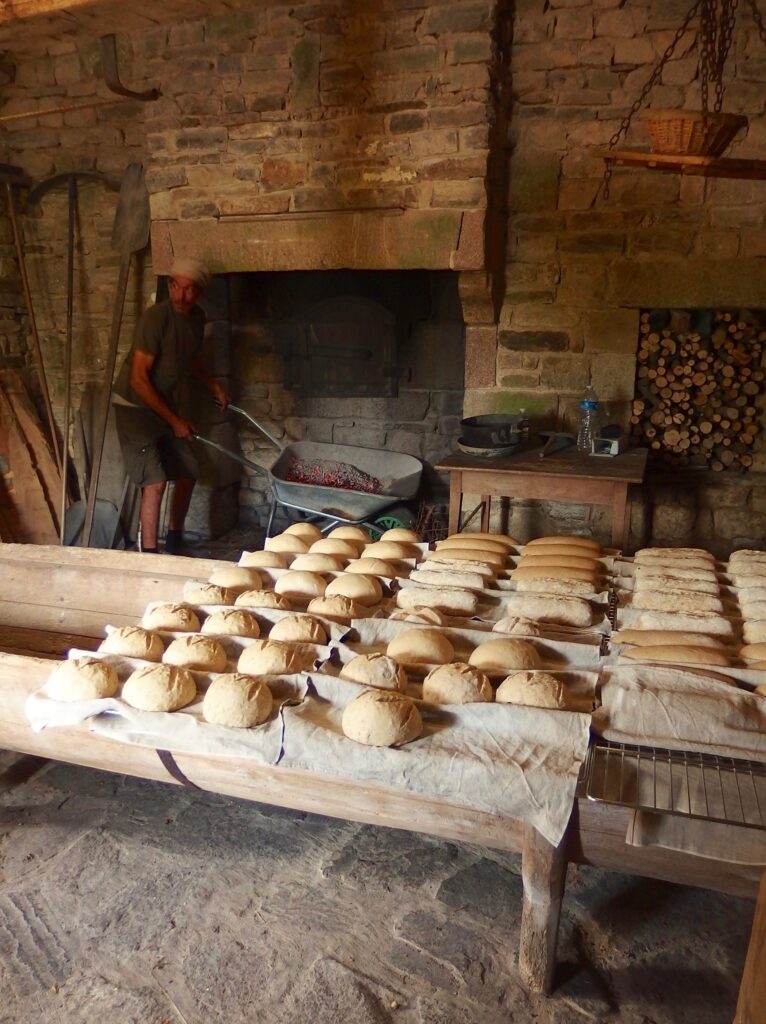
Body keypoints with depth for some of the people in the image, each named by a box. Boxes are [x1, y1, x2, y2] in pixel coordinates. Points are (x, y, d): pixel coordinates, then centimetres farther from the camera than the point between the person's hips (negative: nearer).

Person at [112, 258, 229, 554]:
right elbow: (138, 379, -24)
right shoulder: (155, 317, -23)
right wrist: (174, 420, -22)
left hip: (169, 407, 8)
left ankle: (174, 542, 31)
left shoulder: (197, 317, 0)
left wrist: (213, 385, 12)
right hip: (135, 406, -8)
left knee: (188, 474, 13)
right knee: (155, 482, -18)